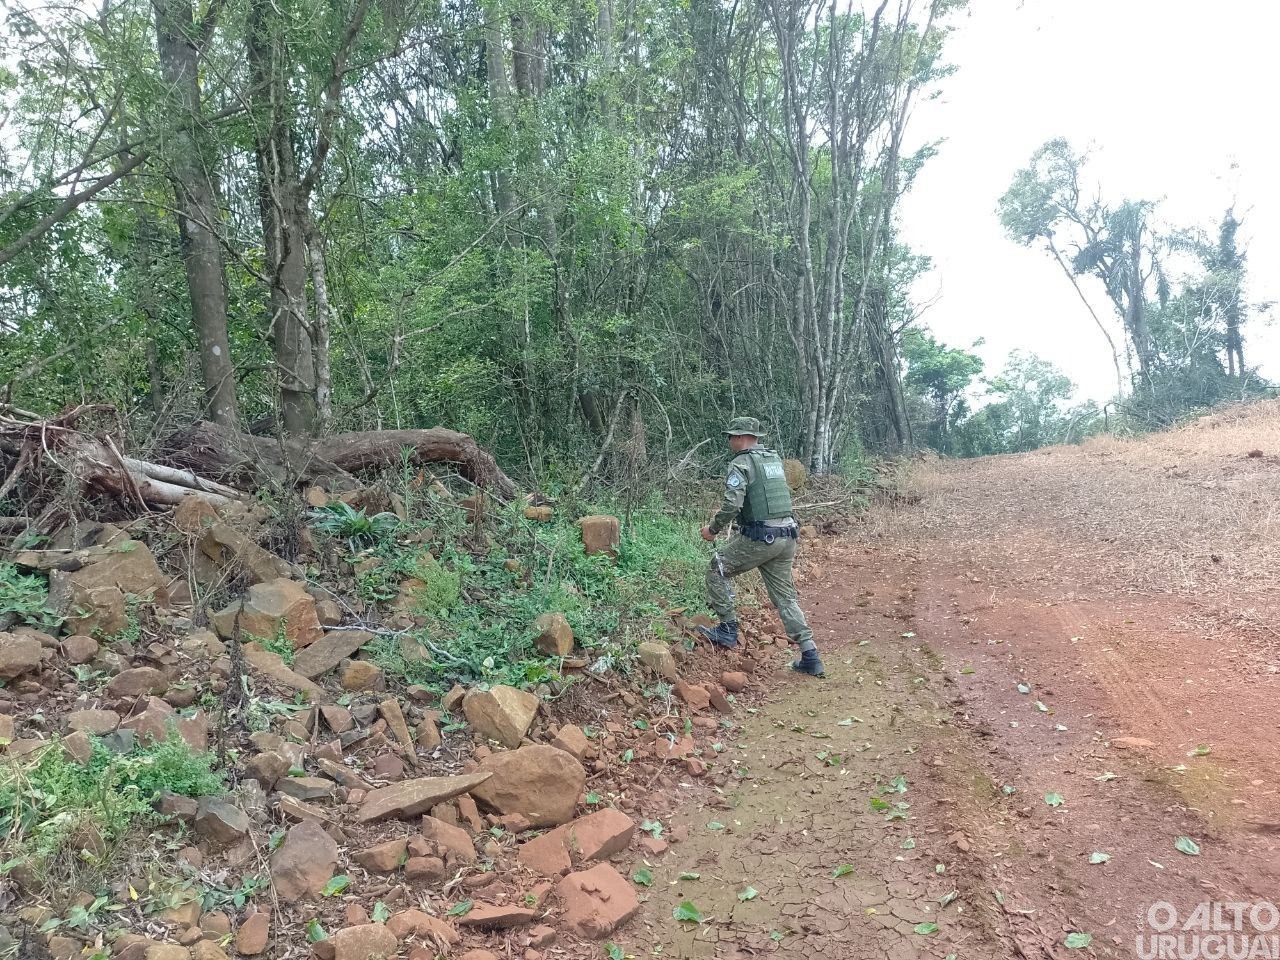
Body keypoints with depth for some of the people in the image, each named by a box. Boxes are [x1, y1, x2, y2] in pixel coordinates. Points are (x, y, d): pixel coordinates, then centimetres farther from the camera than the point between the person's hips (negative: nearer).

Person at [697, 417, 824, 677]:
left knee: (717, 570, 11)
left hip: (759, 538, -8)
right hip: (787, 536, 8)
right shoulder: (775, 459, 16)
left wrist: (713, 529, -3)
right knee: (785, 595, 12)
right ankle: (810, 656, 9)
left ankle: (728, 631, 12)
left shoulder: (740, 463, -9)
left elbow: (732, 505, -19)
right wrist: (729, 514, 28)